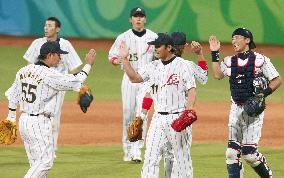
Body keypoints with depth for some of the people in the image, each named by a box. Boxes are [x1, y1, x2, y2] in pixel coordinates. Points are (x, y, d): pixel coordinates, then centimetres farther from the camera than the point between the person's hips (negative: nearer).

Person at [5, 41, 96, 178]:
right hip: (39, 122, -9)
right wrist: (88, 64, -1)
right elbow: (75, 82, -13)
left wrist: (11, 117, 23)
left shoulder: (23, 71, 7)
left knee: (36, 162, 14)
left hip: (23, 120, 9)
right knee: (45, 160, -4)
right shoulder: (49, 75, -16)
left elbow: (13, 96, 14)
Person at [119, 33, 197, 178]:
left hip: (177, 117, -5)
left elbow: (191, 90, -10)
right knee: (150, 156, -1)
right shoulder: (154, 66, 12)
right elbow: (134, 78, 10)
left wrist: (189, 110, -24)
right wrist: (124, 59, 1)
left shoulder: (182, 65, -6)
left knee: (182, 156, 2)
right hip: (158, 118, 5)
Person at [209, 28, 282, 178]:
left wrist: (265, 93, -18)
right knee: (232, 151, -1)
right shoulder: (229, 61, 10)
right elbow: (217, 75, -7)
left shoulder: (260, 60, -3)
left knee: (248, 152, -9)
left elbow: (277, 80, -3)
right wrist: (215, 54, -9)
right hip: (236, 109, 5)